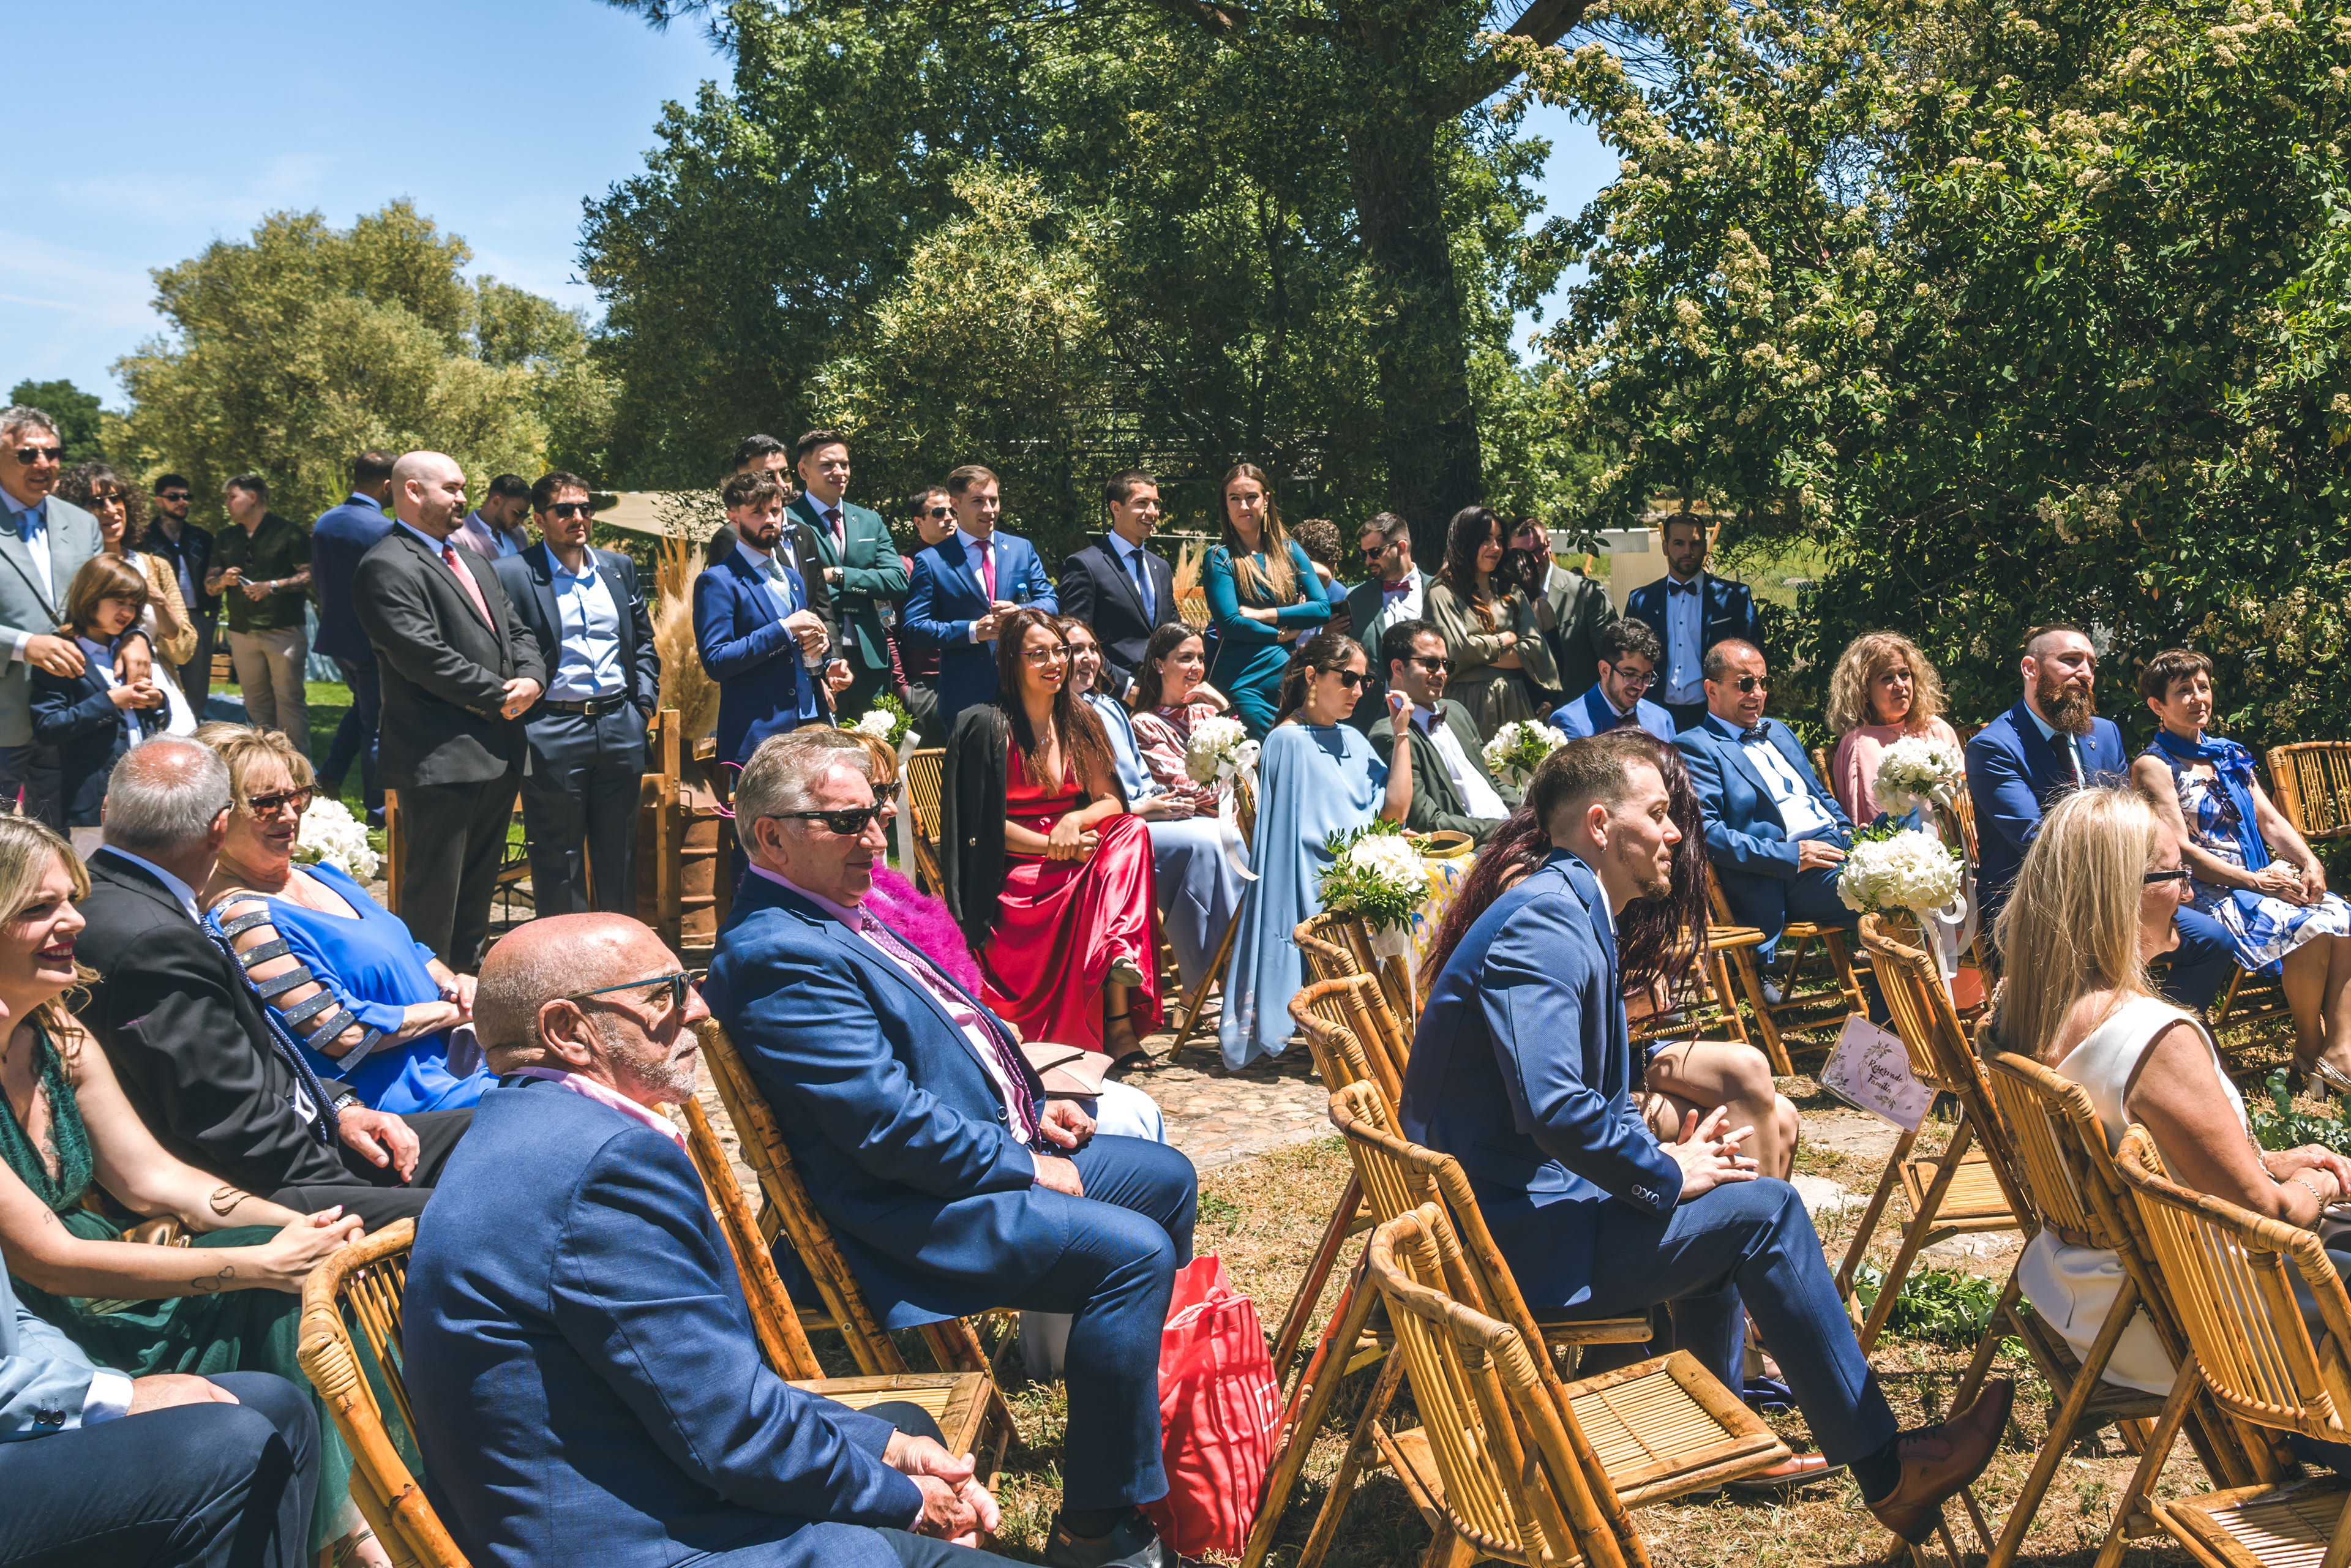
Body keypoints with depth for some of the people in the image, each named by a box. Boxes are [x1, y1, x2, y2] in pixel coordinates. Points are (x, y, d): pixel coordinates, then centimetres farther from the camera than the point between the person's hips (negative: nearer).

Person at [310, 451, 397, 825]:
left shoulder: (324, 522, 3)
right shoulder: (384, 529, -20)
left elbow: (316, 582, 11)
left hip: (334, 635, 7)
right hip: (372, 640, -7)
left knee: (362, 705, 28)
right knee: (377, 722, 4)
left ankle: (331, 776, 17)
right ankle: (376, 809, 12)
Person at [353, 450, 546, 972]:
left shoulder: (472, 560, 20)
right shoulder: (388, 567, -11)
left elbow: (517, 630, 19)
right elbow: (424, 656, -20)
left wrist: (531, 678, -2)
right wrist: (499, 696, -14)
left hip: (498, 750, 9)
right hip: (442, 757, -9)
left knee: (479, 884, 18)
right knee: (434, 890, -1)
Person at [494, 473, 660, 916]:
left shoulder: (619, 568, 12)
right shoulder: (510, 575, -5)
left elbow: (644, 641, 18)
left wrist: (645, 702, 7)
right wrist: (522, 720, -10)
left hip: (621, 729, 5)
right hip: (553, 734, -5)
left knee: (620, 858, 14)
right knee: (558, 862, 5)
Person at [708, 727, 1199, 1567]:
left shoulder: (839, 912, 11)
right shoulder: (778, 954, -22)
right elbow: (891, 1124, -26)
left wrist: (1031, 1108, 8)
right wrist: (1024, 1166, -15)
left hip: (994, 1145, 11)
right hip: (920, 1212, -11)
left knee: (1168, 1178, 16)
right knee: (1134, 1248, -23)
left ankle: (1144, 1391, 33)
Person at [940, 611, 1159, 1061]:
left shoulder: (1078, 719, 12)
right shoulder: (987, 726, -5)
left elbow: (1110, 800, 6)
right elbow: (983, 824, -7)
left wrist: (1075, 822, -17)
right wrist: (1052, 846, -19)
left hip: (1074, 851, 5)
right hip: (1011, 874, -5)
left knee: (1130, 832, -26)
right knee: (1093, 875, -33)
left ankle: (1122, 954, -42)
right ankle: (1116, 1020, -35)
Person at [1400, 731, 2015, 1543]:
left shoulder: (1571, 914, 14)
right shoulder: (1544, 922, -20)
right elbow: (1555, 1108, -31)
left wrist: (1666, 1152, 4)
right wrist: (1667, 1173, -15)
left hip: (1516, 1198, 11)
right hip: (1510, 1232, -11)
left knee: (1717, 1194, 24)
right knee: (1763, 1209, -9)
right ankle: (1886, 1468, 4)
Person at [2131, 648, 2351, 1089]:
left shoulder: (2229, 755, 19)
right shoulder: (2152, 766, -4)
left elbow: (2271, 820, 15)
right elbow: (2179, 850, -12)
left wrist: (2309, 862, -6)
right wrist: (2256, 882, -18)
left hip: (2263, 877, 7)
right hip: (2207, 891, -7)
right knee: (2310, 927, -27)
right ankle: (2309, 1046, -10)